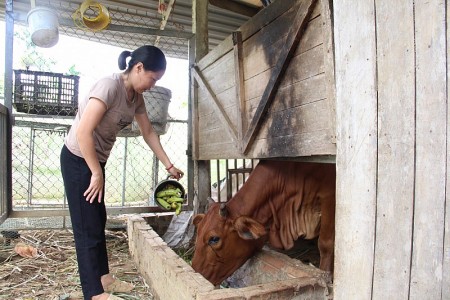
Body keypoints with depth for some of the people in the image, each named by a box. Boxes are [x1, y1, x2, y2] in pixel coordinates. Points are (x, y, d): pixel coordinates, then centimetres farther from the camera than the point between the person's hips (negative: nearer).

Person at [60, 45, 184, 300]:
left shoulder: (137, 96, 2)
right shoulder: (109, 86, -24)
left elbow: (149, 133, 10)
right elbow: (83, 132, -28)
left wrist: (169, 166, 11)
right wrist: (96, 173, -21)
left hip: (96, 160, 8)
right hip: (78, 159, -8)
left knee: (99, 221, 15)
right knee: (88, 227, -2)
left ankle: (103, 277, 30)